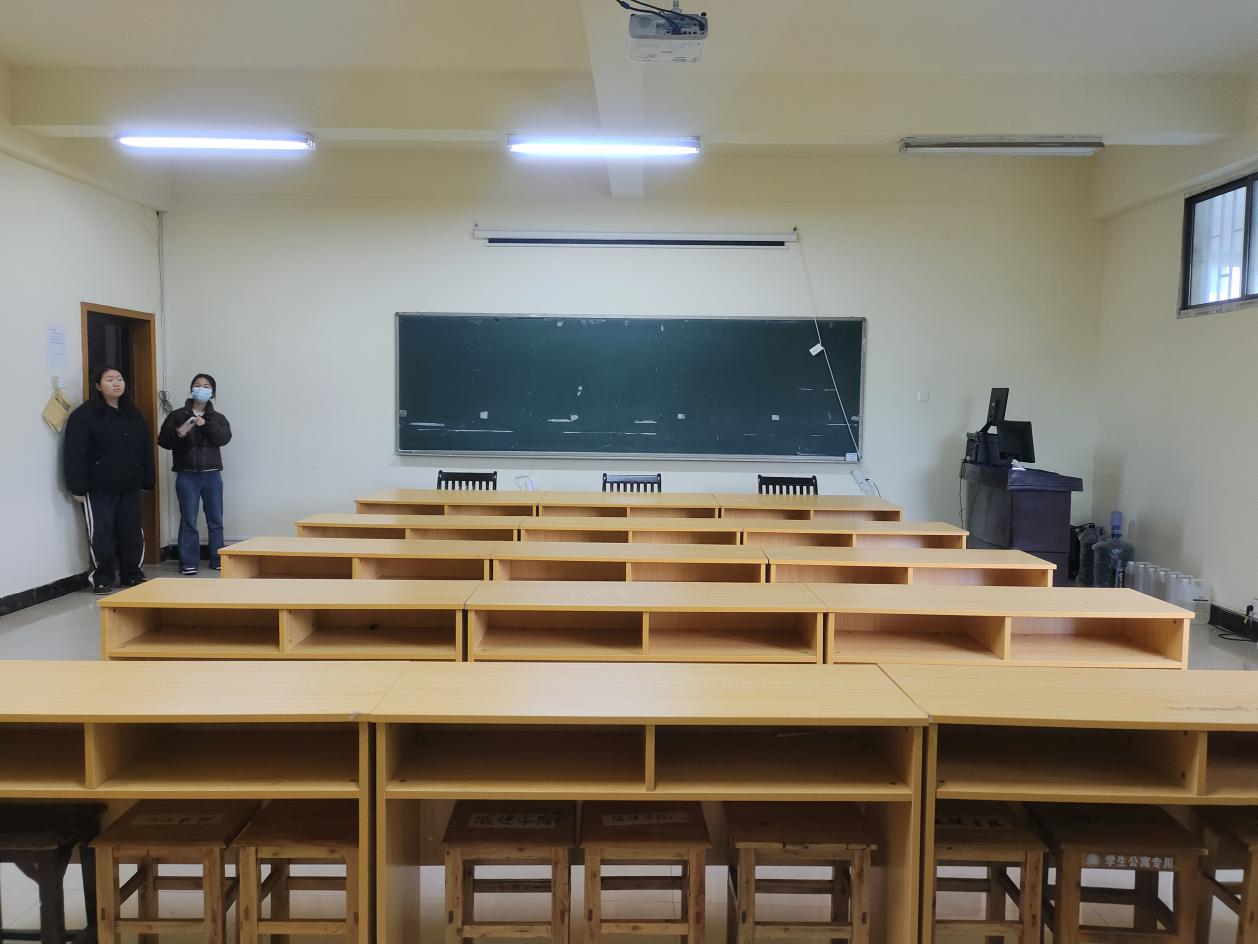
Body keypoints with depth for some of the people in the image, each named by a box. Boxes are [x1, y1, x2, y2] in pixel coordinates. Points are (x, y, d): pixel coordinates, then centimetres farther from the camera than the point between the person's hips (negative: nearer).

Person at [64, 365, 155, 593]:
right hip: (98, 488, -5)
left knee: (132, 532, 8)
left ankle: (132, 575, 21)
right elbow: (75, 454, -12)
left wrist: (147, 480, 8)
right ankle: (102, 579, 12)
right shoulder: (84, 415, -7)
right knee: (101, 534, 0)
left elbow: (145, 449, 13)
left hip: (129, 487, 5)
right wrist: (78, 487, -15)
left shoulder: (133, 414, 12)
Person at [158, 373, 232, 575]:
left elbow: (224, 438, -10)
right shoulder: (177, 415, 4)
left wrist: (206, 425, -22)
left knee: (215, 520, 7)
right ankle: (188, 563, 5)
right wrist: (178, 433, -19)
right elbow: (163, 441, 0)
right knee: (188, 521, 0)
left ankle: (217, 560, 16)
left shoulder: (217, 418, 8)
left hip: (212, 475, 2)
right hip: (187, 476, -2)